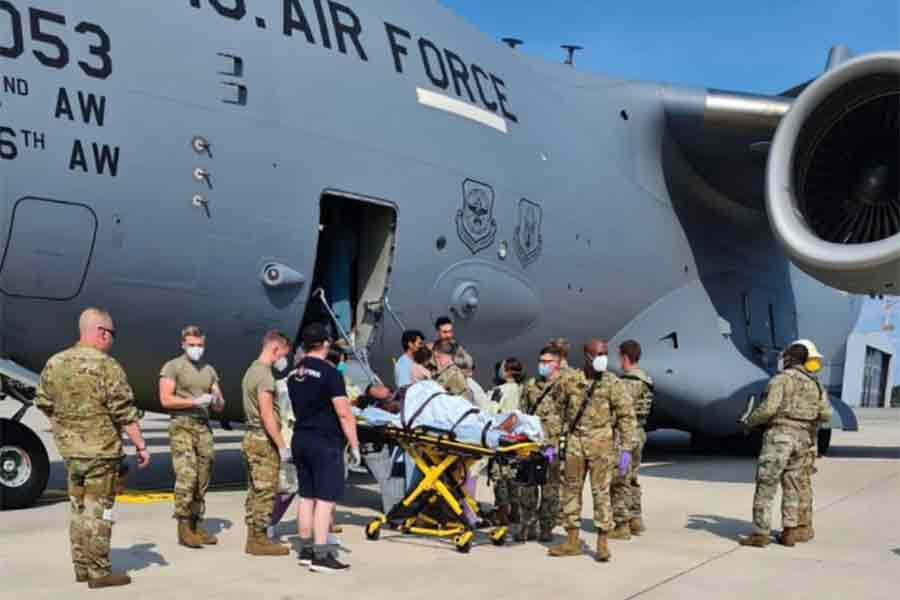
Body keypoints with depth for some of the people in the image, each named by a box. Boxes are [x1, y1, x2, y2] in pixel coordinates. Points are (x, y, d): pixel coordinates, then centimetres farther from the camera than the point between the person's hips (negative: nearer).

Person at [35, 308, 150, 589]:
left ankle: (82, 568, 24)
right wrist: (141, 446, -8)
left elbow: (44, 404, 13)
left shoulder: (54, 363, 4)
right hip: (102, 451, -6)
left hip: (70, 450, 6)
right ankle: (99, 572, 6)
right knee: (99, 511, 1)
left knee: (78, 509, 17)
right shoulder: (107, 366, -15)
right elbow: (125, 414, -15)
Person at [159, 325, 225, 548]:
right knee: (186, 477, -15)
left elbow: (220, 407, 17)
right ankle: (184, 528, -10)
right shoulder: (172, 367, 0)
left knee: (203, 480, 4)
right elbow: (166, 400, -10)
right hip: (182, 427, -6)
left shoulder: (209, 370, 16)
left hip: (204, 427, 6)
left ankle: (196, 526, 10)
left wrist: (217, 400, -6)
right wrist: (195, 401, -16)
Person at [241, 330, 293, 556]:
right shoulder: (264, 374, -15)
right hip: (264, 441, -10)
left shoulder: (252, 370, 16)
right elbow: (267, 415, -21)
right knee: (266, 492, -4)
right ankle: (260, 540, 1)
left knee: (255, 491, 13)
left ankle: (253, 538, 19)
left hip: (251, 437, 10)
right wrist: (282, 446, -19)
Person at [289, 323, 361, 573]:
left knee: (307, 496, 14)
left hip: (301, 440, 8)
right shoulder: (330, 373, -14)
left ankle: (306, 551, 20)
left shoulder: (294, 375, 10)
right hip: (325, 443, -8)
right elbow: (344, 414, -16)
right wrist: (354, 445, -12)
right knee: (325, 499, -5)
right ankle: (320, 556, -6)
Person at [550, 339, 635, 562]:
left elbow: (626, 416, -4)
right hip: (574, 442, 4)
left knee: (601, 492, -3)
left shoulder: (612, 383, -3)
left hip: (601, 444, -4)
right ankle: (572, 541, 18)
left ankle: (602, 543, 6)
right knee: (571, 490, 8)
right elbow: (562, 413, 14)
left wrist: (626, 449, -10)